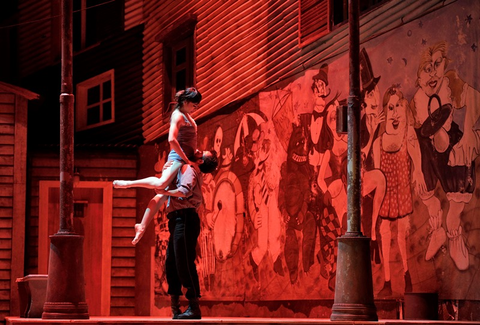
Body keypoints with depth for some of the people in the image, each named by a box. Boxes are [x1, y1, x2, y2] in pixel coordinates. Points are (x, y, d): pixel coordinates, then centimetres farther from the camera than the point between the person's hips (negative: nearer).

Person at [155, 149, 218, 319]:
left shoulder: (189, 168, -6)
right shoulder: (190, 170, 22)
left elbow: (185, 191, -24)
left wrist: (164, 192, -10)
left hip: (185, 219, -10)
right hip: (177, 222, 10)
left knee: (184, 264, -11)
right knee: (171, 264, 9)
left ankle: (194, 308, -10)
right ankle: (175, 308, 12)